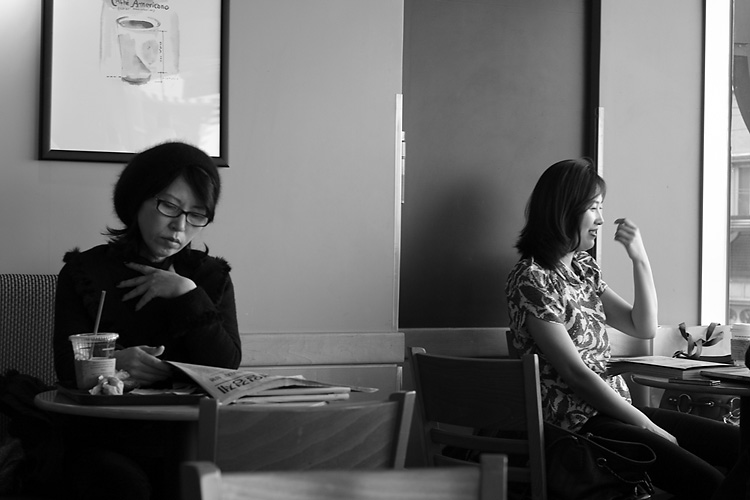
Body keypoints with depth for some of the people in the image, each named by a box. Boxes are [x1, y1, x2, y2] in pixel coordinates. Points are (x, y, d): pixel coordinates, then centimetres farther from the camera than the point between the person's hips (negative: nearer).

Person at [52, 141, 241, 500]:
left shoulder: (211, 277, 12)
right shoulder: (85, 271, 7)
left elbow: (228, 369, -1)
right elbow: (68, 368, -3)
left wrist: (188, 295, -8)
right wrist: (112, 363, -26)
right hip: (106, 444, -1)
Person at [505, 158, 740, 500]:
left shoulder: (584, 268, 15)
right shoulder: (531, 279, -12)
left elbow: (644, 328, 16)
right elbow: (574, 372, -15)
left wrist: (640, 259, 4)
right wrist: (646, 426, -11)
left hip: (613, 407, 9)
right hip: (575, 419, -9)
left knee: (735, 442, -6)